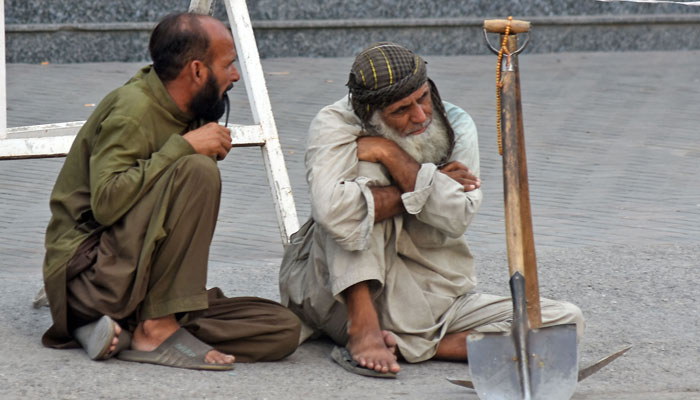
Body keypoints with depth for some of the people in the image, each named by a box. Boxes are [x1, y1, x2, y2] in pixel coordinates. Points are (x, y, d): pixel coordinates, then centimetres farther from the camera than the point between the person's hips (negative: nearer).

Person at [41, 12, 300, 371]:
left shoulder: (185, 113, 14)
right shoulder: (134, 108, -12)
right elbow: (106, 202, -27)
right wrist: (185, 146, -23)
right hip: (89, 271, -9)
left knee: (283, 330, -7)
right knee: (198, 171, -27)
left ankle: (120, 332, -9)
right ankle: (156, 328, -22)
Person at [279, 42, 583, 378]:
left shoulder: (454, 125, -1)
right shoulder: (335, 125, -12)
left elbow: (456, 218, -17)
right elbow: (335, 212, -33)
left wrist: (392, 156, -20)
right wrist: (419, 189, -21)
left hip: (436, 297, 4)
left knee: (566, 321, -15)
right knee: (366, 167, -24)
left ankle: (407, 346, -19)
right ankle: (363, 328, -28)